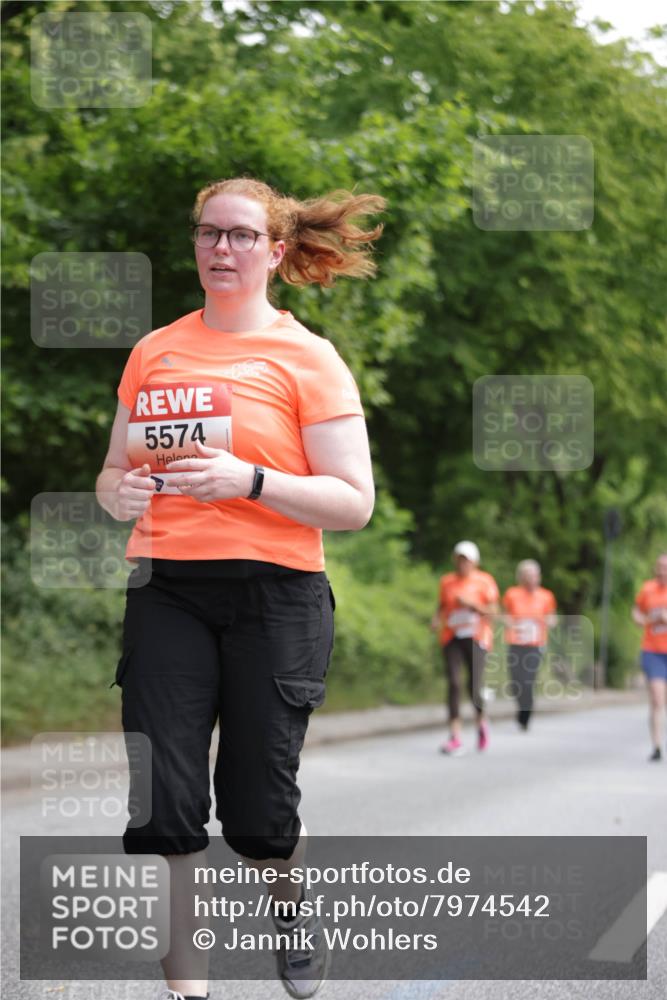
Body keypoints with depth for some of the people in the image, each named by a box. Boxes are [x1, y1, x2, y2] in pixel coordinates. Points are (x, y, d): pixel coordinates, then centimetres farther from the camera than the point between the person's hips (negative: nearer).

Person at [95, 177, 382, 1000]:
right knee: (163, 800, -6)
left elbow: (353, 503, -5)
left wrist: (248, 480, -19)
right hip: (166, 591, 3)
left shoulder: (307, 359, 1)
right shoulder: (154, 352, 12)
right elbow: (112, 474, 20)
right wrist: (121, 490, -5)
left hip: (274, 594, -3)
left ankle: (292, 902, 35)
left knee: (255, 809, 1)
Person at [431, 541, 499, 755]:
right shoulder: (447, 581, 11)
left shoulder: (484, 581, 2)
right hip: (452, 637, 2)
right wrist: (436, 619, -2)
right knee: (453, 683, -12)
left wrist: (471, 604, -16)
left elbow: (493, 611, -3)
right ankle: (455, 738, -14)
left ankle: (481, 722, 27)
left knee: (474, 687, -6)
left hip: (476, 638, -2)